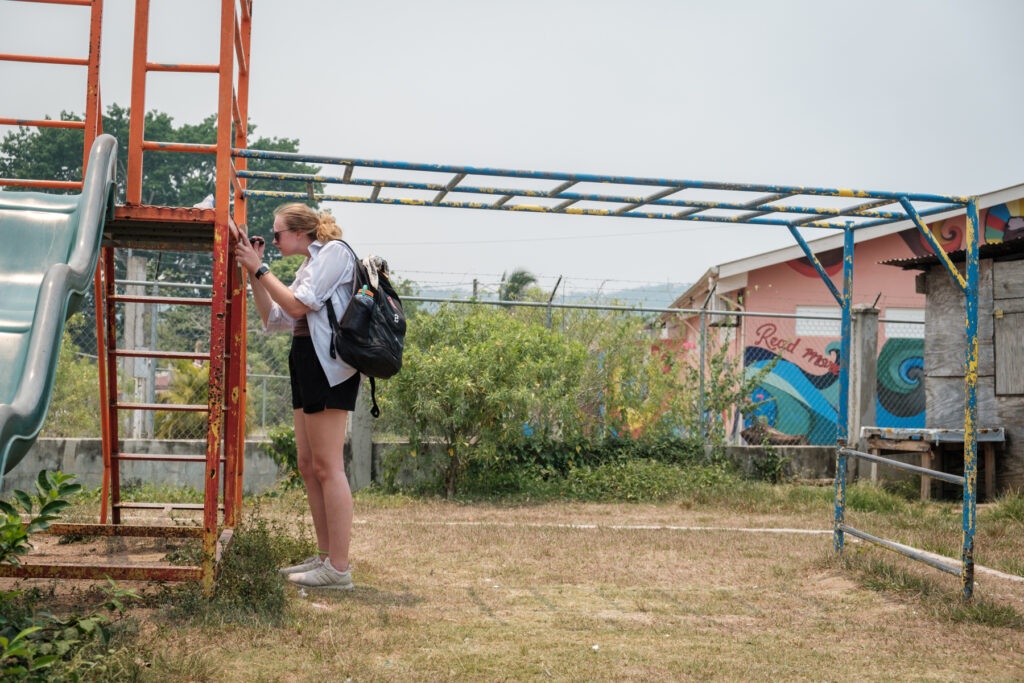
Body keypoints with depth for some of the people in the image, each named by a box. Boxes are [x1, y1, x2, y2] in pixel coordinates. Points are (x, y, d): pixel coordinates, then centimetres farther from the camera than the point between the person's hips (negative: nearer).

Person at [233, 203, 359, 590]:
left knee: (327, 467, -11)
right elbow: (273, 319, 18)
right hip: (306, 365, 10)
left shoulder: (334, 251, -5)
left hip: (327, 365, -10)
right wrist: (252, 273, 10)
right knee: (308, 466, 10)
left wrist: (259, 268, -7)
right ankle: (325, 557, 16)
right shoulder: (310, 265, 21)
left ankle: (338, 569, -10)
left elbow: (297, 306, -15)